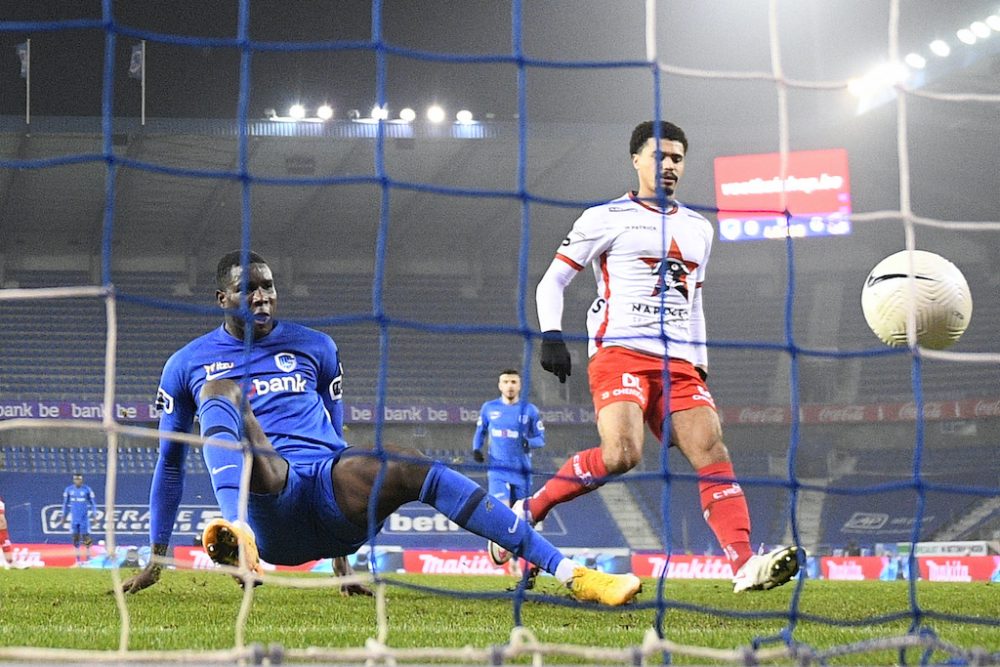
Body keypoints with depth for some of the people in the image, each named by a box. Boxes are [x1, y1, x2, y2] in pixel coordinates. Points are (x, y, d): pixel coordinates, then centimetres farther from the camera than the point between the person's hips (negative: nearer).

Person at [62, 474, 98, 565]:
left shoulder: (87, 489, -6)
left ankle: (88, 557, 6)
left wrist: (94, 514, -4)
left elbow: (92, 503, 1)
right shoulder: (69, 490, 2)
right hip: (74, 518, 3)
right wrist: (64, 515, 12)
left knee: (85, 537, -5)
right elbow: (65, 503, 12)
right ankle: (78, 558, 10)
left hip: (84, 518, -3)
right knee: (75, 538, 4)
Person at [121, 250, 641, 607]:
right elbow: (170, 463, 20)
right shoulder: (188, 365, 14)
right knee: (221, 391, -26)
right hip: (268, 500, -2)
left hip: (329, 485, 2)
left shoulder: (314, 347, 20)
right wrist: (156, 559, 19)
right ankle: (238, 536, -54)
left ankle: (573, 576, -34)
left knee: (422, 472, -28)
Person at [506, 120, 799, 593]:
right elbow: (552, 282, 6)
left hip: (680, 363, 5)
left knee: (712, 451, -15)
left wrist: (701, 366, 22)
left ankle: (745, 566, -27)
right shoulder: (606, 219, 6)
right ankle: (527, 511, -10)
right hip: (620, 354, -5)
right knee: (621, 454, -28)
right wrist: (551, 335, -11)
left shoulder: (698, 229, 23)